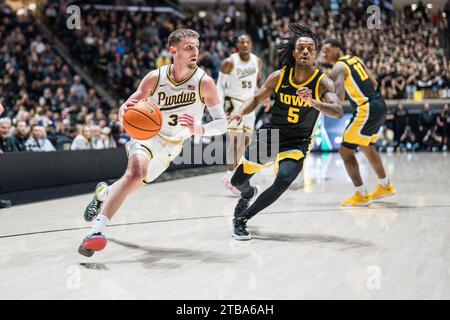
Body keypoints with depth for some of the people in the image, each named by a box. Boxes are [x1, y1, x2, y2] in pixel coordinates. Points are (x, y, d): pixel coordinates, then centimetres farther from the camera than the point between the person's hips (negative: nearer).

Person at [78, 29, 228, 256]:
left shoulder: (204, 82, -18)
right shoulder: (155, 78, -15)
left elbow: (222, 123, -15)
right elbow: (127, 110, -5)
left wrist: (199, 129, -36)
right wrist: (125, 111, -30)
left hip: (173, 145, 3)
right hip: (148, 133, -3)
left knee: (136, 181, 13)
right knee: (136, 173, -31)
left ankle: (102, 193, 48)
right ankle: (96, 230, -36)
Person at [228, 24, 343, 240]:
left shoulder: (323, 82, -18)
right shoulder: (279, 76, -11)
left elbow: (338, 112, -33)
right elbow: (257, 98, 3)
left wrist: (313, 102, -50)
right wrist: (241, 112, -17)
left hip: (297, 143, -3)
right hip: (269, 135, 3)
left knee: (284, 180, -31)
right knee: (238, 181, 12)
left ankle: (242, 218, -13)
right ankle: (249, 194, 53)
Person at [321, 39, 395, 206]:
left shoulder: (338, 67, -9)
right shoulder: (355, 59, 16)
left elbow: (340, 96, -25)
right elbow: (374, 83, 20)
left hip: (367, 109, -9)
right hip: (380, 104, 9)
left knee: (346, 151, -2)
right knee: (366, 147, 28)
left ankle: (361, 195, -1)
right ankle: (385, 186, 39)